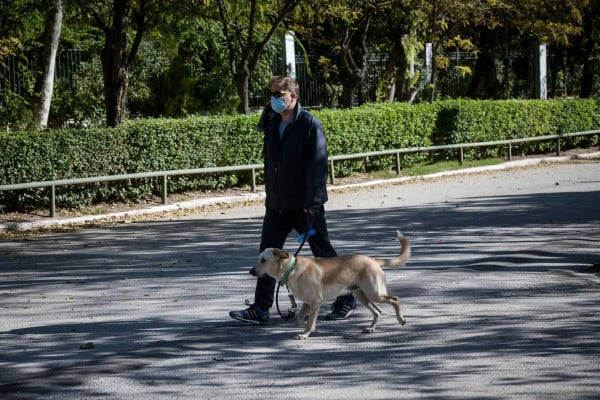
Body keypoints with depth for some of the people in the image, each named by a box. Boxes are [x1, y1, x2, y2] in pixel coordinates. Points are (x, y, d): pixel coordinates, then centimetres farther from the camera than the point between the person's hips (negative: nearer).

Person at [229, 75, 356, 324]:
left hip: (305, 205, -6)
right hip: (276, 205, 6)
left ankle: (346, 300, 21)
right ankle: (260, 309, 4)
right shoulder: (272, 124, 9)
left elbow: (318, 164, -17)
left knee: (323, 253, 5)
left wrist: (313, 201, -23)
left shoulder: (309, 124, -12)